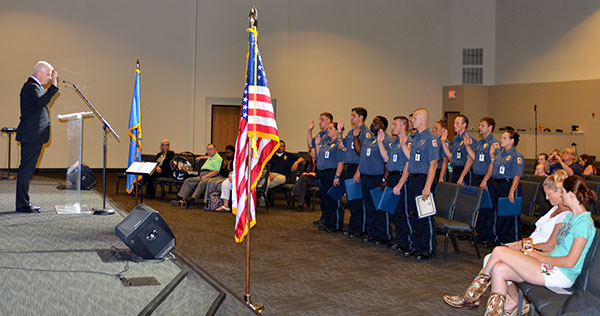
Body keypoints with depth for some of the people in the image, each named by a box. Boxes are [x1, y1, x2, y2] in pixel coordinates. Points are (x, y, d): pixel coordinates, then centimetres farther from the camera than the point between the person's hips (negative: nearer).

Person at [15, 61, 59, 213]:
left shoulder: (35, 86, 18)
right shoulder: (31, 86, -13)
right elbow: (41, 102, -32)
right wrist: (54, 86, -29)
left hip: (33, 136, 11)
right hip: (31, 136, -11)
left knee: (27, 169, 13)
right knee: (26, 169, -6)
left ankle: (24, 203, 20)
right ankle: (22, 204, -2)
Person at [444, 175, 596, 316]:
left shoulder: (584, 222, -14)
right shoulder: (569, 216, 17)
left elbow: (570, 262, -19)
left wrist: (539, 257, -10)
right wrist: (535, 253, 4)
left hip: (561, 275, -9)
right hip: (551, 267, 9)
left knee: (499, 251, -15)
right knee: (499, 269, -9)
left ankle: (470, 296, -3)